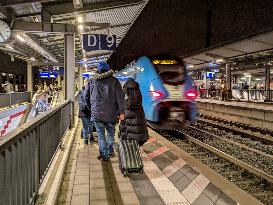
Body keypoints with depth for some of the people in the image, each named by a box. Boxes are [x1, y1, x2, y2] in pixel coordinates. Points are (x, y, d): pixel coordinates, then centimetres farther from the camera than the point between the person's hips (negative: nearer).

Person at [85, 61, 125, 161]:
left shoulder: (92, 81, 7)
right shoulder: (114, 80, 2)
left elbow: (86, 97, 12)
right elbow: (120, 97, -4)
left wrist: (91, 108, 23)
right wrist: (121, 112, -2)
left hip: (97, 113, 0)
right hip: (111, 113, 0)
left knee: (101, 135, 6)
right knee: (110, 132, 18)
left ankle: (104, 155, 7)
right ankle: (110, 151, 25)